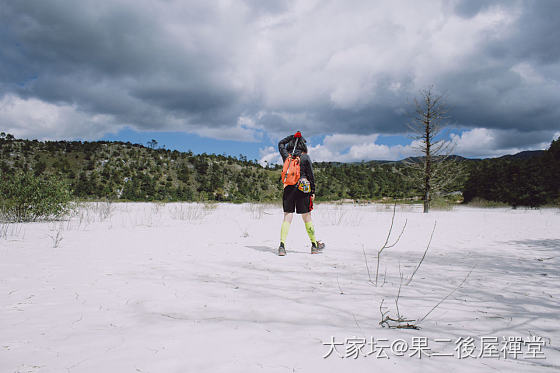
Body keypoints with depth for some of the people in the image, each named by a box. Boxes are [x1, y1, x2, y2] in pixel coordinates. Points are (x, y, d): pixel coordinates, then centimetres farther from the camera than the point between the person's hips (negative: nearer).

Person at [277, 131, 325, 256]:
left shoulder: (286, 156, 5)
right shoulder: (305, 157, -2)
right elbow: (311, 175, -2)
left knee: (287, 217, 3)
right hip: (303, 189, -2)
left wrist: (293, 136, 22)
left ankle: (282, 245, -10)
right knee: (307, 218, 7)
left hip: (288, 188, 2)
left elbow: (281, 143, 25)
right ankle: (314, 245, 18)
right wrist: (313, 191, 4)